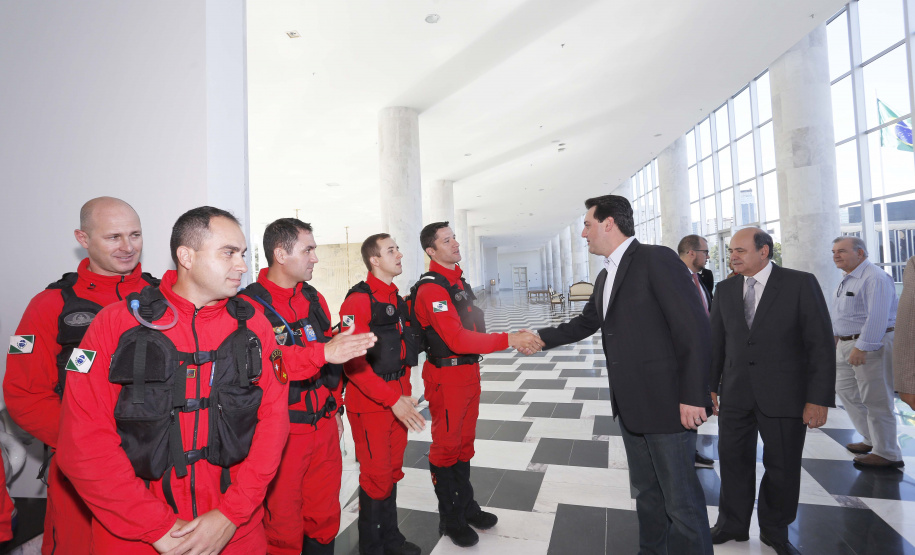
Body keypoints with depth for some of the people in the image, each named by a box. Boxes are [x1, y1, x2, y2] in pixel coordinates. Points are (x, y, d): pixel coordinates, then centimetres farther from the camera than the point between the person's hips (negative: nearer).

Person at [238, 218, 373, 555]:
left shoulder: (315, 299, 9)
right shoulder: (250, 305, -13)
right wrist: (322, 353, -42)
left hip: (324, 426, 6)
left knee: (325, 517, 19)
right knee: (284, 528, 11)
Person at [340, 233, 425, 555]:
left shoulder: (397, 299, 11)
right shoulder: (359, 299, -15)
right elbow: (353, 363, -21)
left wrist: (406, 393, 13)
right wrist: (393, 400, -21)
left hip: (398, 399, 7)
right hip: (370, 401, -7)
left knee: (393, 471, 18)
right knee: (376, 475, 5)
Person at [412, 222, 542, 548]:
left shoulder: (459, 282, 11)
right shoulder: (431, 289, -19)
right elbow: (458, 339, -27)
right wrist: (510, 339, -27)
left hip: (469, 371, 9)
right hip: (446, 376, -8)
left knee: (464, 442, 19)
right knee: (446, 446, 7)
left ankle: (466, 506, 37)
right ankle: (450, 519, 25)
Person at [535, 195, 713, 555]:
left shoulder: (657, 260, -14)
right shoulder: (606, 276, 14)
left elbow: (694, 328, -18)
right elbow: (585, 323, 23)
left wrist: (693, 397, -19)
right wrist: (541, 337, 16)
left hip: (666, 403, -8)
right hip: (630, 405, 8)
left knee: (681, 499, 5)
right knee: (646, 491, 20)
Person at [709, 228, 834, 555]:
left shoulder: (801, 284, -6)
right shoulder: (726, 289, 5)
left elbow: (821, 344, -8)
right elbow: (715, 341, 8)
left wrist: (819, 399, -12)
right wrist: (710, 386, 7)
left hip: (784, 396, -3)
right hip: (735, 395, 3)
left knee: (782, 467, 11)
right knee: (734, 462, 11)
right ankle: (733, 524, 31)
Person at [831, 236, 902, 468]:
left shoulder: (874, 278, -18)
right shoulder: (847, 280, 14)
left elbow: (877, 318, -24)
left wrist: (862, 347, -26)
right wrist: (835, 336, 19)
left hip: (870, 345, -10)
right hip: (846, 345, 10)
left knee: (875, 400, 0)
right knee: (846, 391, 18)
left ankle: (887, 454, 14)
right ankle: (871, 440, 34)